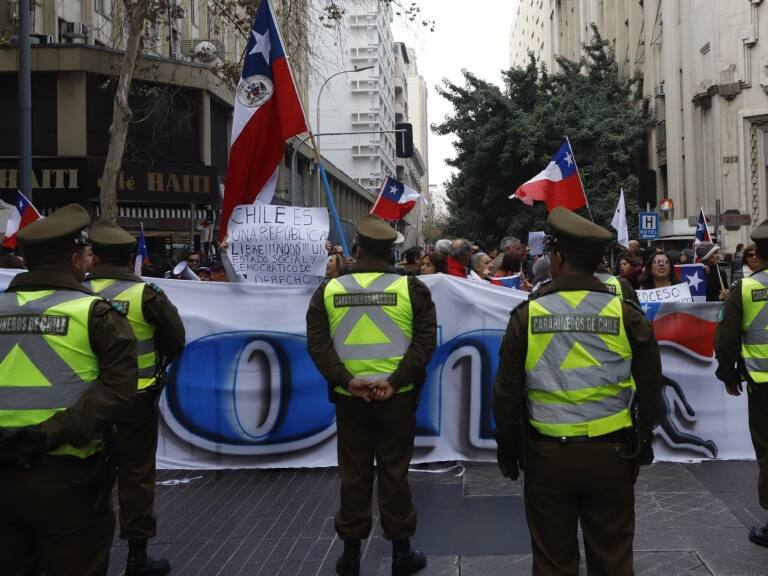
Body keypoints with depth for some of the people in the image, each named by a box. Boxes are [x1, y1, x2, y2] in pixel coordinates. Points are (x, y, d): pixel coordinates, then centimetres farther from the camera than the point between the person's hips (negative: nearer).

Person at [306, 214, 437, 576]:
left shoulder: (329, 291, 1)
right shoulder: (411, 288, -3)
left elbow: (316, 343, -7)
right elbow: (426, 340, -12)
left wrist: (344, 380, -14)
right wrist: (397, 381, -16)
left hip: (349, 397, 1)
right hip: (397, 396, -1)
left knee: (354, 474, 11)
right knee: (394, 472, 9)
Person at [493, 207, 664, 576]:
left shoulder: (528, 315, -8)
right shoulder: (626, 314, -6)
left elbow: (506, 394, -3)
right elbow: (650, 392, 0)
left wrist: (507, 450, 10)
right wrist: (641, 444, 15)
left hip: (548, 456, 0)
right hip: (612, 455, 1)